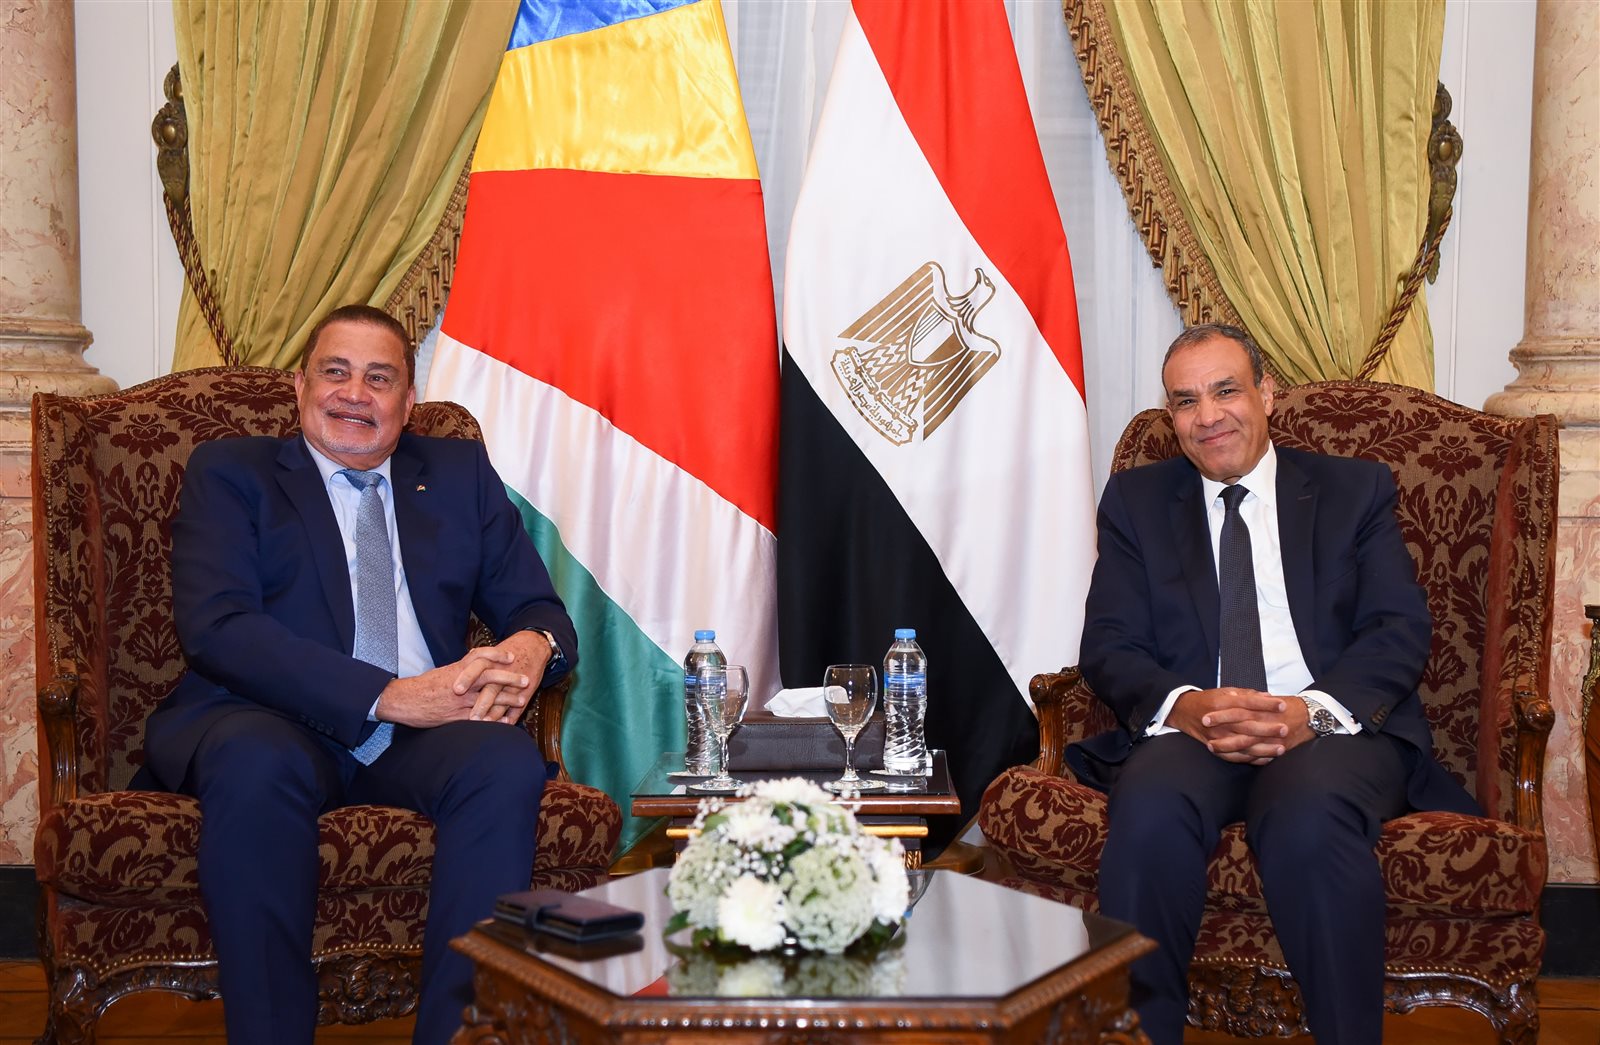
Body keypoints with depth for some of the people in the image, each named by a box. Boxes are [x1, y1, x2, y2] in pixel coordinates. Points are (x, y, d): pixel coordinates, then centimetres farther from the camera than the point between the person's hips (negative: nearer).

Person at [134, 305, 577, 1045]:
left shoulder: (461, 474, 20)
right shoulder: (228, 472, 10)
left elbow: (537, 610, 15)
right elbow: (215, 626, -7)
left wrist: (535, 646, -14)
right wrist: (388, 697, -18)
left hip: (425, 733, 2)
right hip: (273, 725, -2)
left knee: (508, 761, -30)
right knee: (257, 762, -36)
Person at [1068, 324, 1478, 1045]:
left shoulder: (1357, 490, 16)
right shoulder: (1136, 499, 17)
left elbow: (1399, 631, 3)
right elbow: (1109, 645, 6)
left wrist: (1314, 709, -18)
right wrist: (1183, 705, -17)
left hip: (1335, 730, -1)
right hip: (1188, 732, 1)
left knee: (1309, 819, -36)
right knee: (1149, 812, -34)